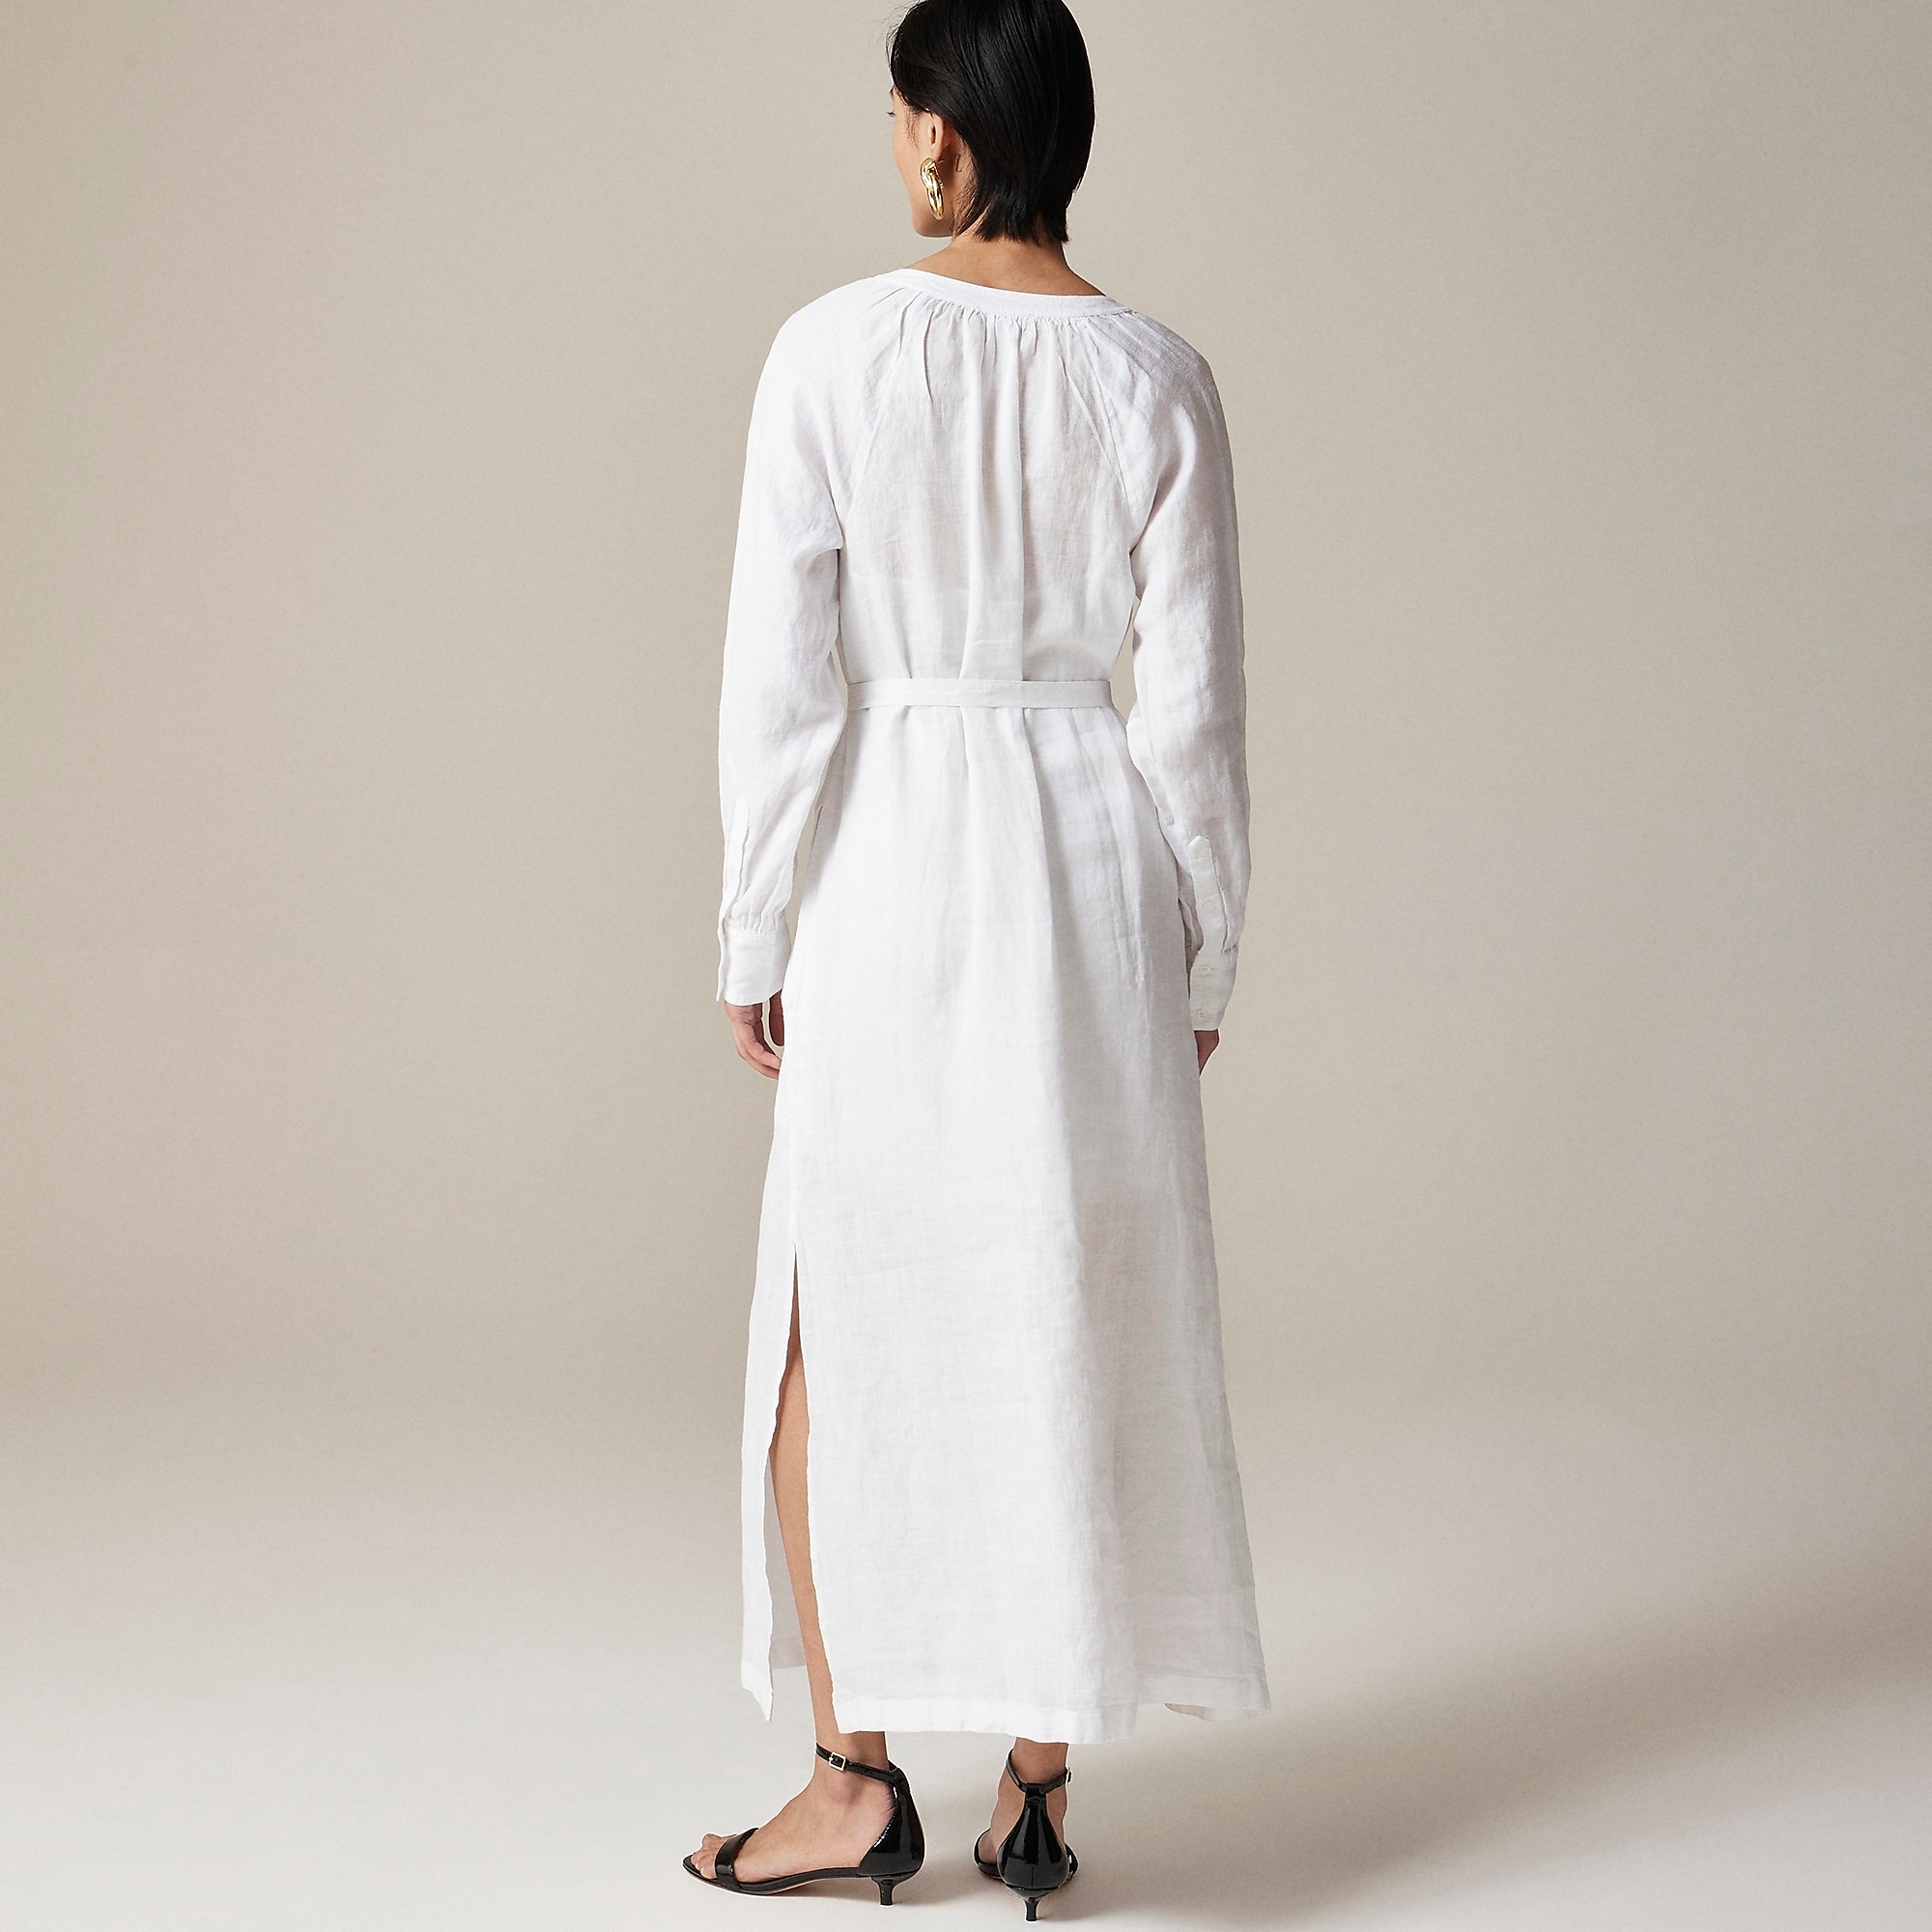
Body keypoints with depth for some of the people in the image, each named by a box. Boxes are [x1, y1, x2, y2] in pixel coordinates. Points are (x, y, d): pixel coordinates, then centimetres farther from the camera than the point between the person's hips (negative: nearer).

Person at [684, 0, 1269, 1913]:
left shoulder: (836, 346, -7)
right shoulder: (1152, 374, 0)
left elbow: (779, 670, -8)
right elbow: (1195, 694, 0)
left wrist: (754, 932, 1)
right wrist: (1202, 949, 9)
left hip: (891, 858, -2)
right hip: (1091, 846, 3)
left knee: (842, 1318, 11)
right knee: (1069, 1320, 9)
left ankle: (859, 1775, 16)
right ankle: (1039, 1791, 17)